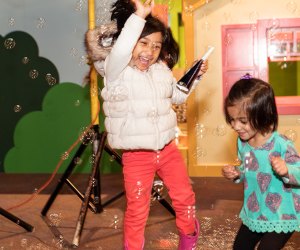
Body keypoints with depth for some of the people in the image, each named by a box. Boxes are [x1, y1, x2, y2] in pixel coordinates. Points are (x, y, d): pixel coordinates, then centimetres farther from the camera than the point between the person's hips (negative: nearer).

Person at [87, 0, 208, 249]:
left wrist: (195, 76, 7)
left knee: (185, 195, 16)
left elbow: (178, 95, 22)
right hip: (136, 155, -5)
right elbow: (119, 52, -40)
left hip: (167, 148, 5)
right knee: (137, 209, 6)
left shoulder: (162, 70, 4)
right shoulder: (117, 72, -15)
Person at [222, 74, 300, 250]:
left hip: (281, 218, -7)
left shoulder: (281, 145, -26)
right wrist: (237, 173, -8)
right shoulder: (242, 142, -5)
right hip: (253, 214, 7)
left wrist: (286, 171, -41)